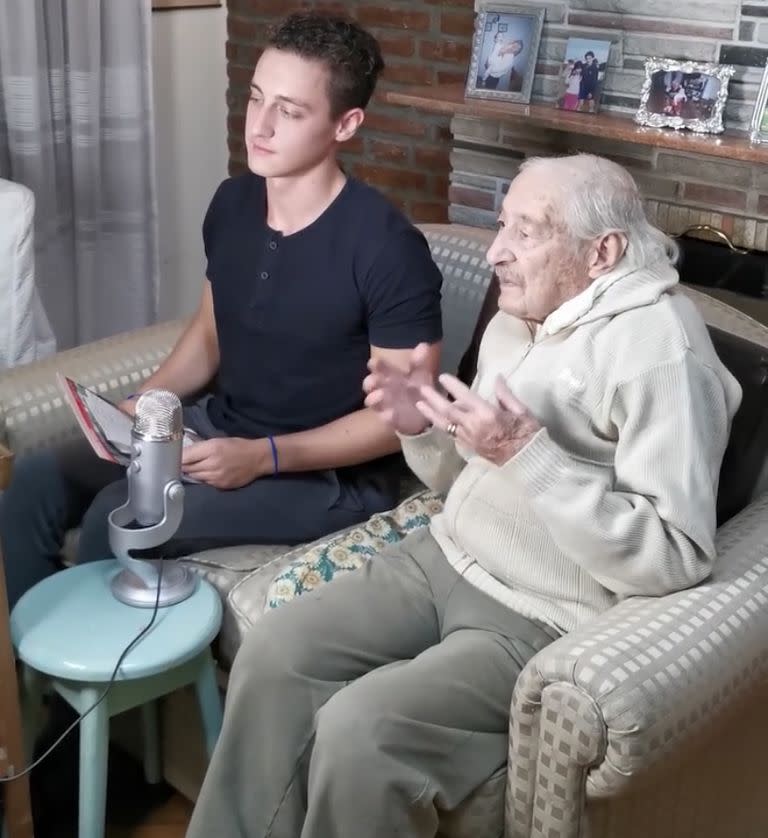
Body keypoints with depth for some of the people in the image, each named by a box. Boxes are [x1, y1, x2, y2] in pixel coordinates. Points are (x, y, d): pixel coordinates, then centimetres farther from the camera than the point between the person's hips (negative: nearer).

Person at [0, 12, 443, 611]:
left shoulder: (387, 247, -21)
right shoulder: (233, 203, 1)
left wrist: (263, 457, -24)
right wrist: (145, 403, -4)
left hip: (331, 475, -7)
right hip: (219, 427, 7)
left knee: (119, 519, -25)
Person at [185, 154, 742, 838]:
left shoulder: (660, 350, -19)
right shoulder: (519, 316, 9)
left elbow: (672, 561, -24)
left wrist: (529, 454, -29)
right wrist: (422, 429, -4)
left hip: (546, 622, -8)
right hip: (445, 559, 8)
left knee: (356, 733, -24)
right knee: (271, 657, -7)